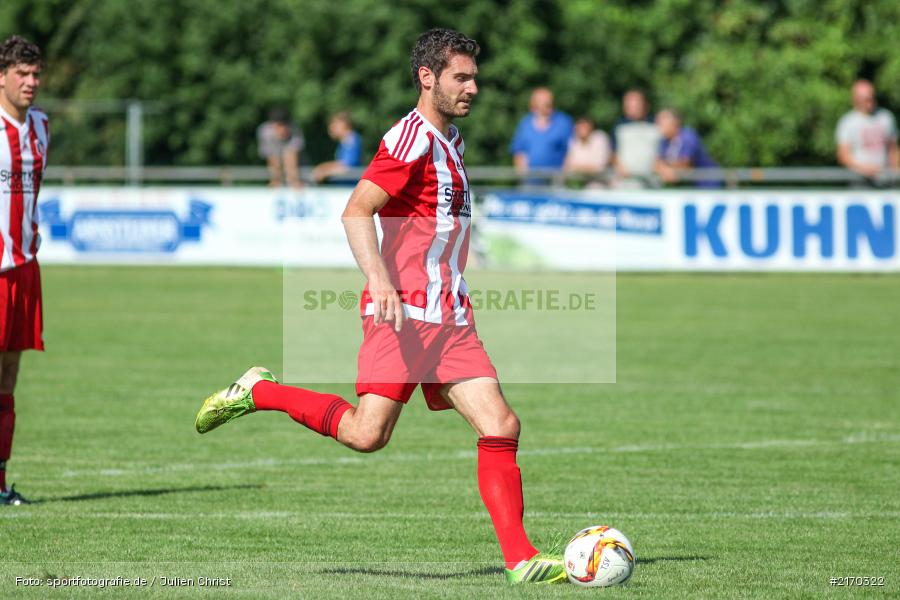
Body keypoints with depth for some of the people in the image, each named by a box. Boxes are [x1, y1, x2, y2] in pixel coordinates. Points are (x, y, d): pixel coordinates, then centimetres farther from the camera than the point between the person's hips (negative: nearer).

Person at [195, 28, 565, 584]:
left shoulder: (449, 141, 20)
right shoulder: (412, 138, -9)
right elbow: (356, 212, -18)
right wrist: (379, 279, -31)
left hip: (449, 318, 8)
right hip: (403, 311, -8)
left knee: (501, 425, -4)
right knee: (367, 433, -14)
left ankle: (521, 558, -6)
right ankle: (257, 392, 6)